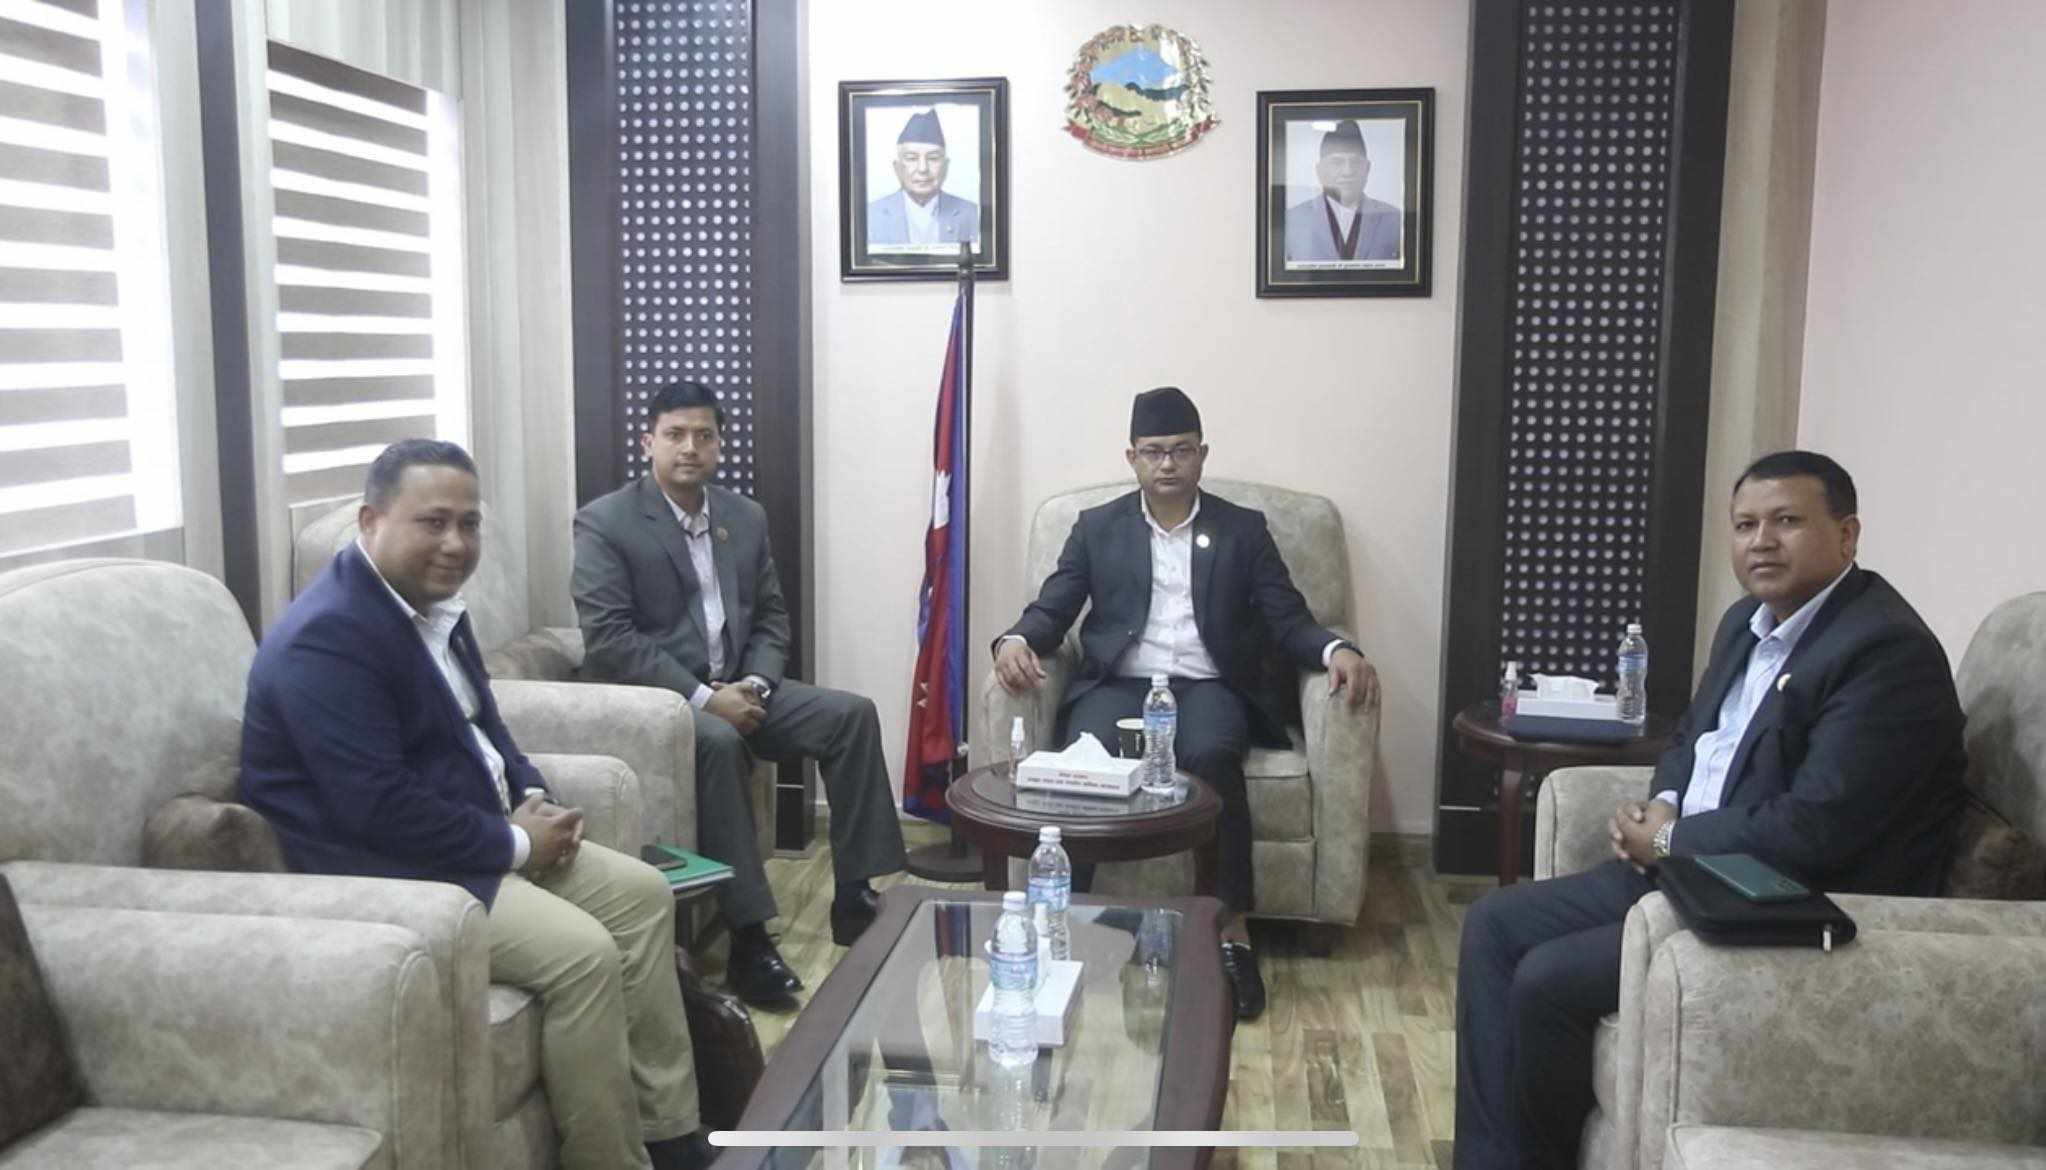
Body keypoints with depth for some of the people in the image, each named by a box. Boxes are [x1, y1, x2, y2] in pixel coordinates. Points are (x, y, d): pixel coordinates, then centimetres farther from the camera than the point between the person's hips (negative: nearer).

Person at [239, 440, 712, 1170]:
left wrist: (533, 800, 0)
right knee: (584, 953, -24)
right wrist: (514, 843, -18)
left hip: (480, 837, 11)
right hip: (381, 871, -10)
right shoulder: (328, 636, -23)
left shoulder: (432, 601, 9)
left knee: (642, 893, 4)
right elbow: (377, 809, -28)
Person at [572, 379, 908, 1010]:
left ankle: (855, 896, -7)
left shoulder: (745, 517, 11)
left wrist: (753, 685, -8)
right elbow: (608, 638, -16)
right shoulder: (604, 523, -7)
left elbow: (771, 617, 13)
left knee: (853, 714, -12)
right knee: (718, 741, -37)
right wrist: (700, 697, -22)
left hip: (736, 689, 6)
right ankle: (748, 938, -31)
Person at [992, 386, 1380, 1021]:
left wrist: (1337, 651, -15)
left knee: (1210, 755, -35)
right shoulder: (1096, 527, 16)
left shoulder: (1243, 530, 14)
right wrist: (1015, 641, -14)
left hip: (1207, 686, 0)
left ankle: (1231, 932, -29)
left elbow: (1289, 621, 7)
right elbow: (1051, 609, 10)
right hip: (1118, 683, 1)